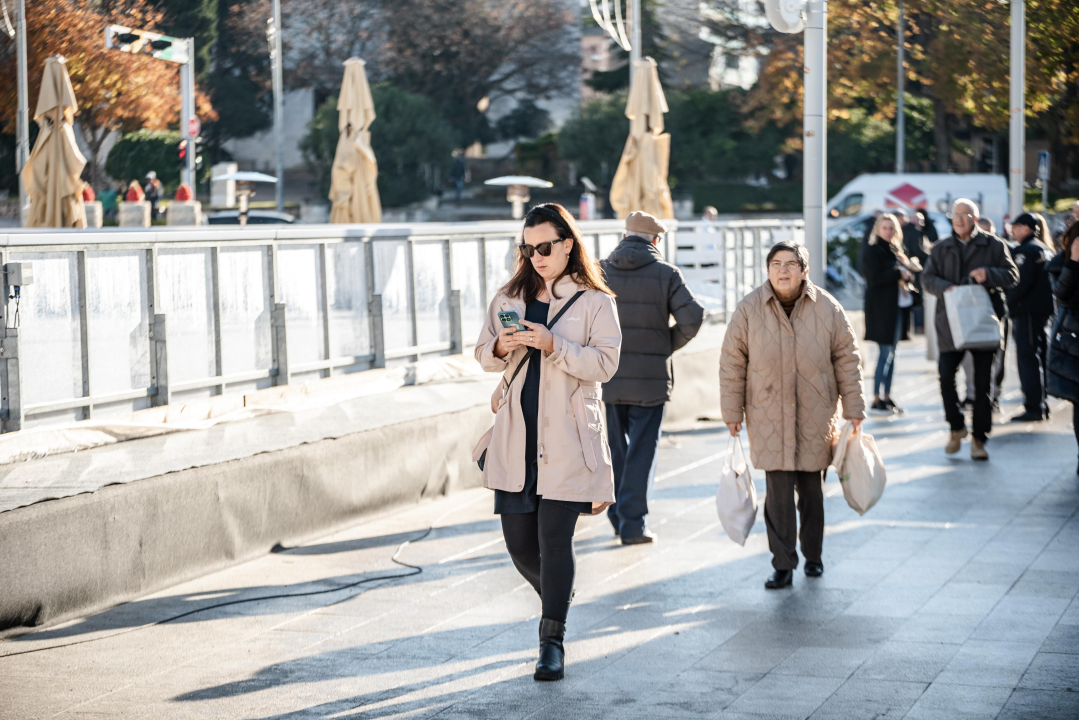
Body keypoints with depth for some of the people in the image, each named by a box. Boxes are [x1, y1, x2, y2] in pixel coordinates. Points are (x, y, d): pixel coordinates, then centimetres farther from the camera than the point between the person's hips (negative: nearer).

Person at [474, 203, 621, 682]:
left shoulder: (594, 301, -1)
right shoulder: (509, 298, 12)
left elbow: (605, 363, -9)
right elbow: (483, 354, 15)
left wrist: (553, 345, -20)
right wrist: (501, 347, -8)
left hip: (566, 439, -4)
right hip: (515, 438, 4)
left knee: (554, 538, -9)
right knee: (519, 541, 7)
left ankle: (552, 639, 0)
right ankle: (558, 597, 36)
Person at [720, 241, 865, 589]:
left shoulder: (827, 309, -3)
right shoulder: (749, 310, -5)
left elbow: (847, 360, 4)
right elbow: (732, 364, 1)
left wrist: (853, 409, 3)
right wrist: (732, 412, 1)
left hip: (816, 417, 1)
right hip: (768, 419, -1)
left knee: (812, 488, 11)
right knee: (778, 491, -6)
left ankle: (813, 555, 28)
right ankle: (783, 565, 0)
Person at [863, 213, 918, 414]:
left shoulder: (895, 250, 17)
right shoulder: (873, 250, -7)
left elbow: (905, 273, 21)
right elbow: (874, 278, -17)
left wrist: (910, 267, 0)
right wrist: (899, 274, -14)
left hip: (898, 306, 8)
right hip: (883, 308, -8)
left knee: (891, 353, 9)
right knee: (886, 353, -9)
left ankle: (886, 396, 14)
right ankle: (876, 399, -6)